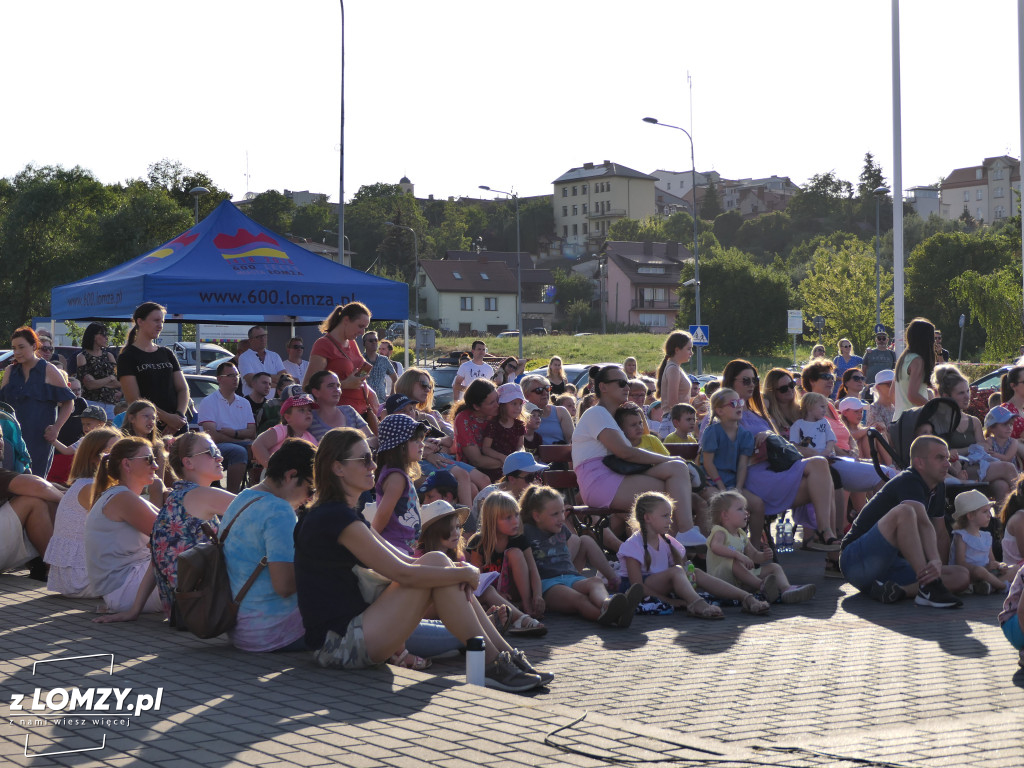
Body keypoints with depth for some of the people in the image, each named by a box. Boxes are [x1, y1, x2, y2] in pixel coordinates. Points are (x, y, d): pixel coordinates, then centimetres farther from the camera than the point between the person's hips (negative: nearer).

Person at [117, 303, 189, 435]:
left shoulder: (167, 354, 18)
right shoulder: (127, 356, 0)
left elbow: (183, 389, 12)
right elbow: (134, 400, -9)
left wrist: (179, 416, -7)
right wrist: (167, 418, -16)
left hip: (177, 426, 5)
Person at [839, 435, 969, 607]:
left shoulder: (938, 489, 13)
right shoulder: (907, 482, -16)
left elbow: (941, 536, 20)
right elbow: (924, 524, -34)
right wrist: (935, 561, -49)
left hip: (891, 565, 9)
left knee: (962, 577, -11)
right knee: (904, 512, -35)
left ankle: (896, 591, -30)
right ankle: (928, 588, -39)